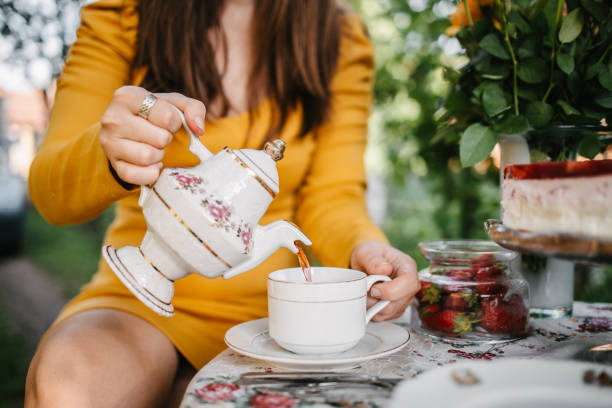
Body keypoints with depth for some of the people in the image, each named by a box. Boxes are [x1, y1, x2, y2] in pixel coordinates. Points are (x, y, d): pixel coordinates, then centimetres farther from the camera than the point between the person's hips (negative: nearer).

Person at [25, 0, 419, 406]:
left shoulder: (343, 42, 2)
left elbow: (333, 197, -1)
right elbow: (51, 193, -7)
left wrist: (366, 249, -23)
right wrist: (110, 152, -30)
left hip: (266, 307, 2)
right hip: (140, 295, 0)